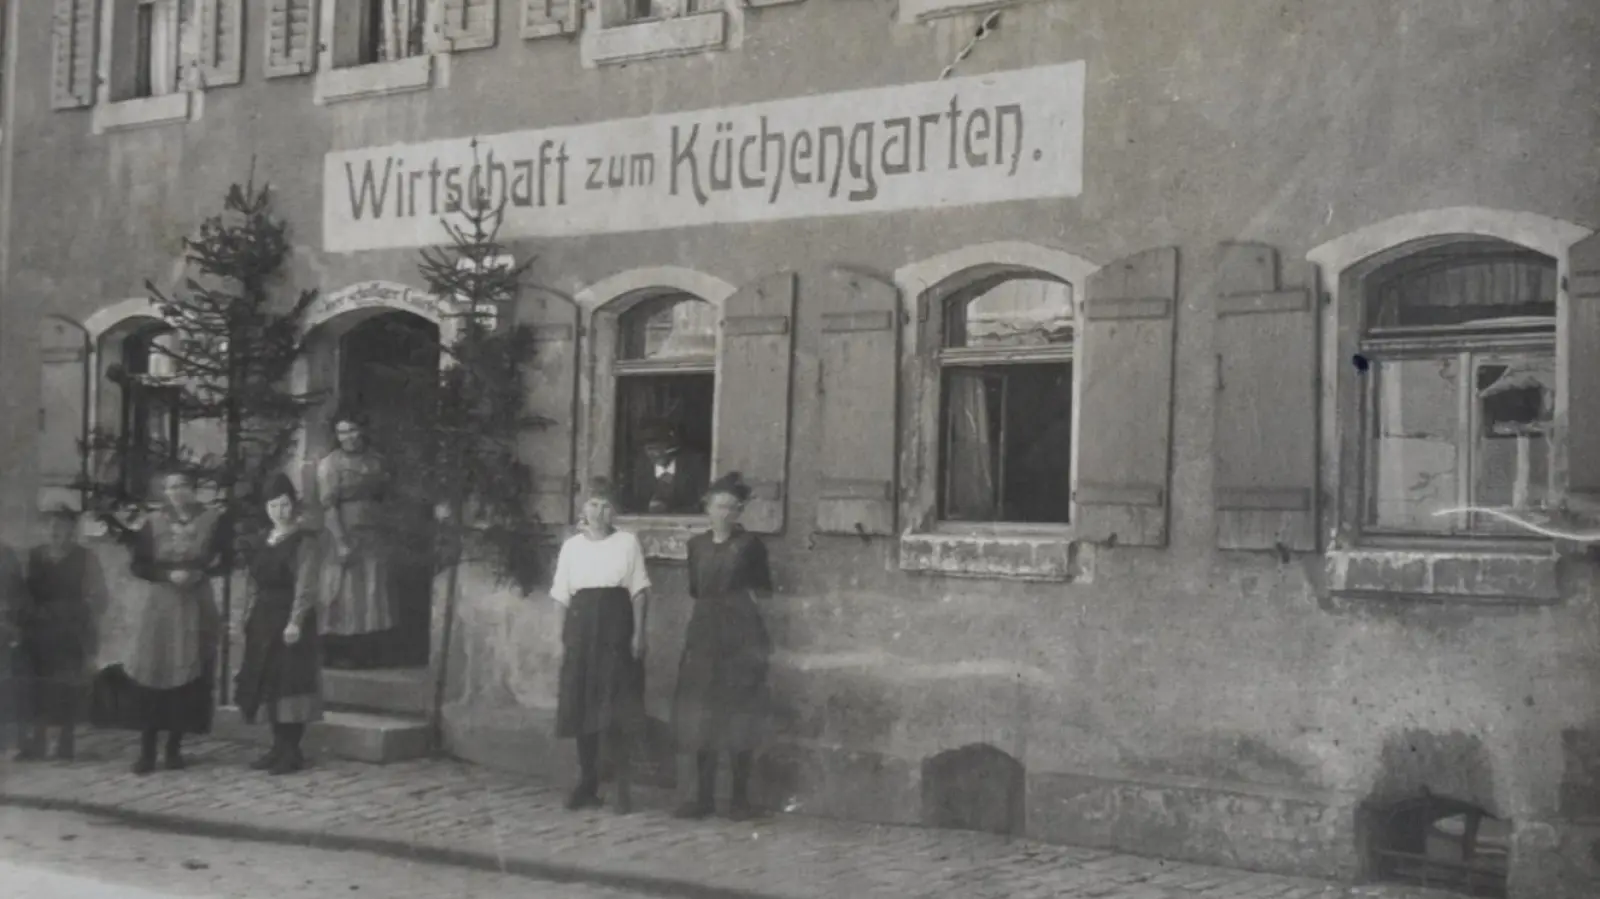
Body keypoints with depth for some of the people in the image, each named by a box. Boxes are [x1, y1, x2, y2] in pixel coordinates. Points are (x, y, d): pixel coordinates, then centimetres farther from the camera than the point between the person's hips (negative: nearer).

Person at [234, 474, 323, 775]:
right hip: (264, 620, 8)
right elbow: (256, 583, 18)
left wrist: (296, 621, -22)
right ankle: (279, 747, 17)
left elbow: (305, 586, -15)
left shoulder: (303, 541, -8)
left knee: (289, 682, -6)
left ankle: (292, 751, -1)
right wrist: (249, 617, 12)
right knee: (268, 682, 9)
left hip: (289, 619, -8)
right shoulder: (266, 541, 14)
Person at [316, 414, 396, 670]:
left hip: (374, 540, 4)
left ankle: (368, 657, 10)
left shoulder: (377, 462, 11)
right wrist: (341, 541, -18)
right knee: (344, 598, -3)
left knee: (373, 598, 4)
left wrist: (386, 530, 3)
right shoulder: (329, 464, -3)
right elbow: (328, 506, -10)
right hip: (344, 536, -4)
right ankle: (339, 658, 2)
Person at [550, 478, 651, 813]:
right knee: (581, 705, 3)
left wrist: (637, 633, -6)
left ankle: (622, 785, 0)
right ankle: (587, 783, 13)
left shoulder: (627, 542, 2)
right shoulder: (571, 546, 9)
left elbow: (639, 592, 2)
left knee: (618, 705, -6)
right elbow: (564, 597, 10)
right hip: (582, 625, 3)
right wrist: (563, 639, 5)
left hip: (616, 625, -2)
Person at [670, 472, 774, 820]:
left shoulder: (750, 544, -1)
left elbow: (764, 588, 7)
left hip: (741, 635, -4)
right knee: (700, 715, 3)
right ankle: (704, 795, 11)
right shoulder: (697, 544, 11)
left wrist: (747, 594, -6)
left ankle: (740, 797, 6)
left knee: (738, 718, -2)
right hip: (704, 632, 4)